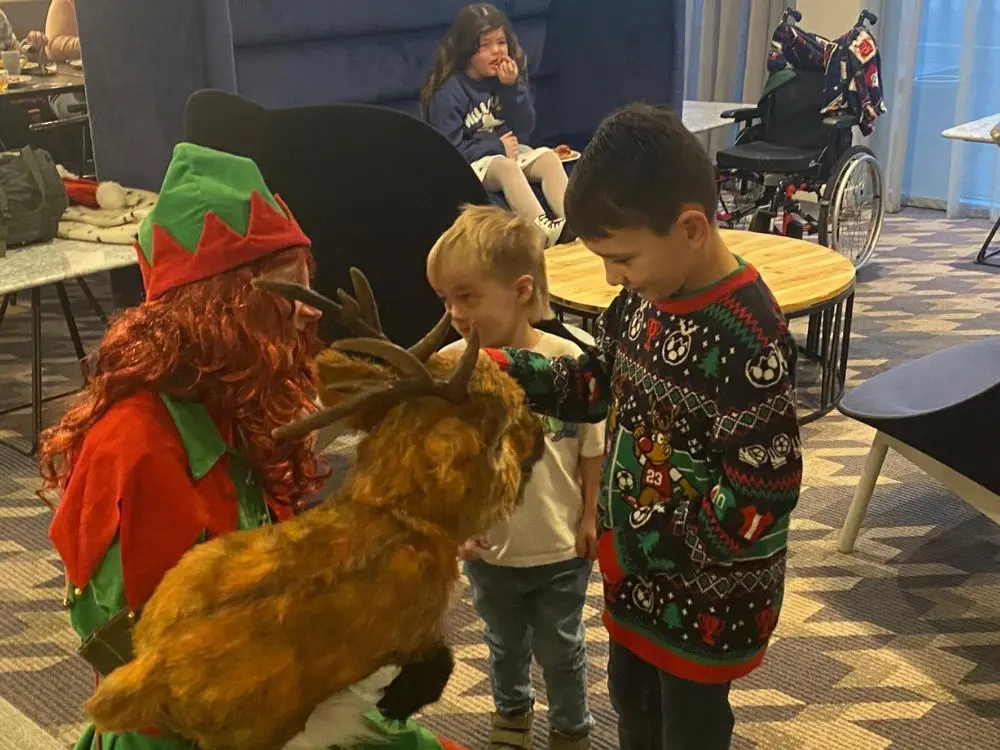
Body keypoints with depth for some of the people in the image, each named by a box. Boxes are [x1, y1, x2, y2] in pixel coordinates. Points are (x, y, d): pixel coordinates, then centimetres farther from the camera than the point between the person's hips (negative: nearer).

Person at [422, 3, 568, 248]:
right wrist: (496, 145, -14)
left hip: (507, 151, 6)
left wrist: (512, 88, -16)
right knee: (506, 167, -35)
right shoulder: (448, 93, -14)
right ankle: (545, 230, -53)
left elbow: (525, 128, -1)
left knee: (549, 157, -20)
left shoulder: (508, 76, 3)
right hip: (467, 163, -6)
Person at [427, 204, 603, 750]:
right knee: (506, 643, 27)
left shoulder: (567, 361, -22)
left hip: (562, 547, -2)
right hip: (488, 547, 2)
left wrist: (590, 518, -5)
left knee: (560, 649, 20)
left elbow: (592, 448, -9)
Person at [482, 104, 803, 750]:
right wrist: (505, 368, -6)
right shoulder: (648, 292, -6)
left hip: (707, 587, -7)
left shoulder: (748, 341, -30)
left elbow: (760, 503, -29)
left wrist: (637, 542, -21)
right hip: (634, 562, 8)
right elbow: (602, 383, 8)